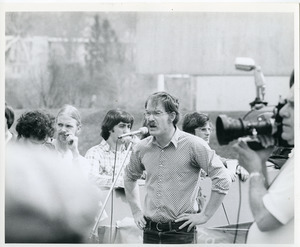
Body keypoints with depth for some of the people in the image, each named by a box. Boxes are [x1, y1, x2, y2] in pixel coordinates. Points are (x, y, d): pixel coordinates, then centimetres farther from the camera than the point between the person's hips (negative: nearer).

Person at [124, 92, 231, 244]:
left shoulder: (193, 145, -10)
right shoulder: (141, 148, 4)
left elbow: (222, 180, -10)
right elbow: (129, 177, 25)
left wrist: (205, 216, -9)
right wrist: (136, 211, 17)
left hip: (180, 231, -4)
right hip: (150, 231, 4)